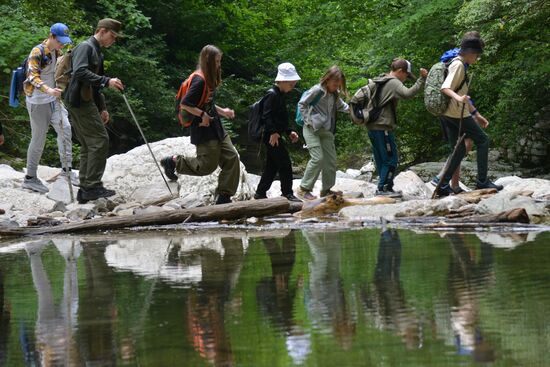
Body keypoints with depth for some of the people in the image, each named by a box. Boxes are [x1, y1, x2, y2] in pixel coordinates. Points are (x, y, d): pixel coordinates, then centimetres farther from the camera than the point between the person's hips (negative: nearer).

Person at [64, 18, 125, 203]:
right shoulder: (85, 47, -9)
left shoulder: (97, 52, 22)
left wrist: (102, 108, 24)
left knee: (88, 146, 11)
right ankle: (92, 186, -11)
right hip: (80, 102, -10)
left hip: (85, 102, 10)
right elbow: (80, 72, -26)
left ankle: (86, 189, 13)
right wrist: (107, 81, -30)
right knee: (100, 140, -11)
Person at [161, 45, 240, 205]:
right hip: (204, 128, -9)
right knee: (207, 165, -5)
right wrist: (202, 115, -23)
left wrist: (222, 111, 16)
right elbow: (185, 103, -22)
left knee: (232, 157, 1)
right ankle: (173, 161, 12)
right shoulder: (199, 81, -18)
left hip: (216, 127, 9)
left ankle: (224, 196, 5)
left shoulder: (210, 80, 11)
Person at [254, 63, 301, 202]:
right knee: (285, 164, -8)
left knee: (272, 166, 14)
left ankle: (260, 193, 19)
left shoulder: (280, 96, 17)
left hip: (276, 136, 10)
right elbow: (267, 116, -23)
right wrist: (273, 132, -32)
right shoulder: (272, 95, -14)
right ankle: (287, 193, -4)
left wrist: (289, 132, 21)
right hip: (272, 137, -10)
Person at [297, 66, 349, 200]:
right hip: (312, 129, -8)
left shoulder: (334, 94, 9)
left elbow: (341, 106, 21)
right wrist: (309, 120, -14)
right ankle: (304, 188, -7)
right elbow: (302, 104, -10)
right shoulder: (317, 90, -13)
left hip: (326, 131, 8)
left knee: (331, 159, 7)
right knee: (317, 158, -16)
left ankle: (326, 189, 21)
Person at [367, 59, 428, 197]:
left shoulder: (379, 81, 18)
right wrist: (421, 79, -26)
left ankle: (383, 188, 17)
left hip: (373, 126, 10)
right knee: (391, 159, -5)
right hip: (383, 127, -10)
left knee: (381, 160, 14)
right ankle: (384, 188, -6)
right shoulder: (394, 83, -12)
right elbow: (408, 93, -29)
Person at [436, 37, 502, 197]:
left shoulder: (460, 66, 19)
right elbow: (445, 88, -26)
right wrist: (457, 97, -45)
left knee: (459, 150, 10)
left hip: (447, 115, 10)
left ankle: (443, 186, 4)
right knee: (483, 141, -1)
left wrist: (476, 114, 24)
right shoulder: (458, 65, -12)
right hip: (457, 114, -10)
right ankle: (482, 182, -2)